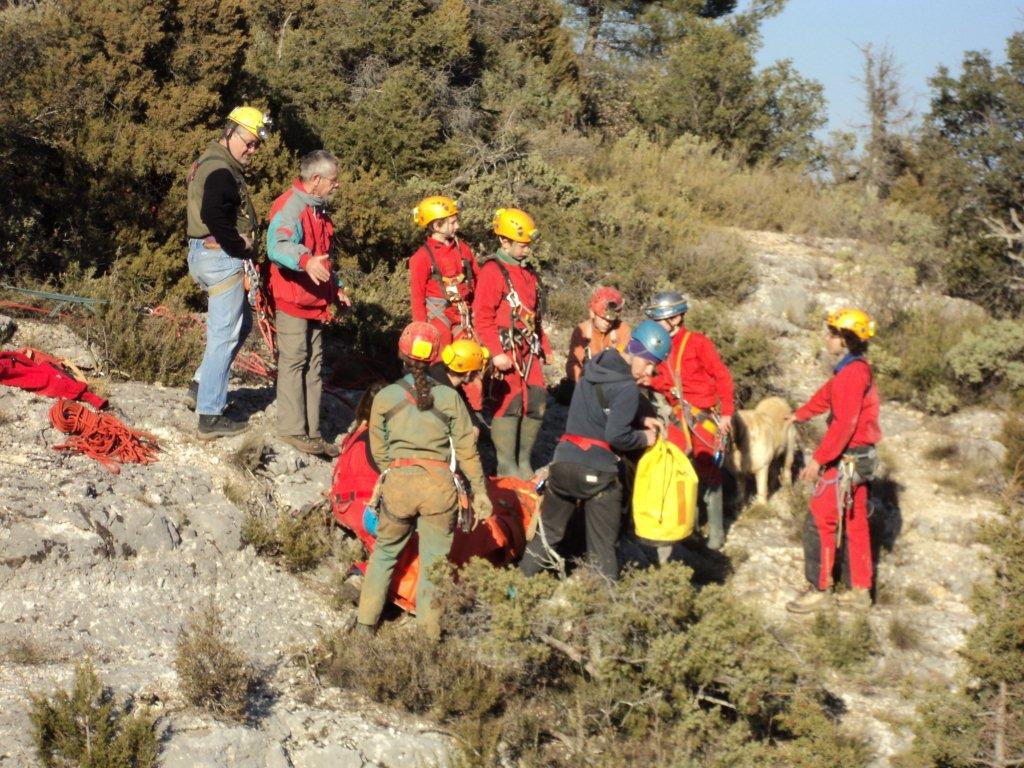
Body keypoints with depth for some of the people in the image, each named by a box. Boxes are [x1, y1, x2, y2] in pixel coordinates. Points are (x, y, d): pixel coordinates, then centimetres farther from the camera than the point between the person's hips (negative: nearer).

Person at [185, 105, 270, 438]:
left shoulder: (209, 163, 16)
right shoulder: (222, 171, -17)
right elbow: (213, 215, -31)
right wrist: (240, 246, -18)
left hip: (202, 254, 11)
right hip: (221, 258, -11)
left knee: (241, 323, 22)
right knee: (223, 335, -5)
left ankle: (202, 386, 20)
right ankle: (211, 416, -2)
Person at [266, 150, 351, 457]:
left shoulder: (318, 209, 18)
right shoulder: (290, 207, -15)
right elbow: (277, 246, -33)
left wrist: (335, 289, 30)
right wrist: (305, 260, -50)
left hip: (315, 303, 10)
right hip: (292, 302, -10)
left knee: (314, 366, 11)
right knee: (294, 363, -7)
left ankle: (311, 431, 16)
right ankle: (293, 429, -3)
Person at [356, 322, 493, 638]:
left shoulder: (385, 397, 4)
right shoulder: (449, 397, 1)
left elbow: (378, 450, 10)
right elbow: (467, 449, 3)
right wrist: (480, 491, 10)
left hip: (399, 480, 1)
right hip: (440, 484, -1)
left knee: (385, 551, 20)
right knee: (434, 560, 9)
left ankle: (366, 622, 23)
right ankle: (430, 633, 11)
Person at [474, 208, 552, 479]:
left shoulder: (527, 272, 18)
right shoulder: (492, 271, -9)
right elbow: (482, 316, -15)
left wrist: (543, 345, 22)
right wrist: (496, 352, -20)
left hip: (528, 350, 8)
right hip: (505, 351, -8)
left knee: (537, 402, 5)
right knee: (509, 403, -6)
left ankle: (523, 461, 17)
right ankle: (507, 466, 1)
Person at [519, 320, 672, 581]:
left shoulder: (596, 365, 10)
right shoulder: (628, 389, -14)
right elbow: (616, 436, -19)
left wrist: (640, 421, 13)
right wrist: (643, 438, -2)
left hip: (563, 461, 6)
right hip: (597, 471, -6)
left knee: (547, 533, 18)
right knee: (603, 548, 4)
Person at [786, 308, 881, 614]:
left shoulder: (852, 374, -23)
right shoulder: (855, 369, 10)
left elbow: (843, 424, -27)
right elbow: (826, 395, 28)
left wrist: (818, 459, -25)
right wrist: (800, 414, 43)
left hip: (846, 461, -10)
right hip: (858, 458, 10)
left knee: (819, 522, -3)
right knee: (855, 523, 16)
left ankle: (819, 589, 4)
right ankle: (860, 589, 23)